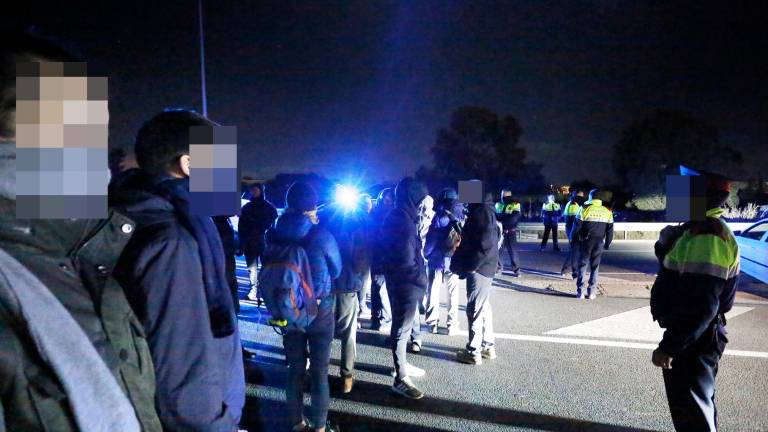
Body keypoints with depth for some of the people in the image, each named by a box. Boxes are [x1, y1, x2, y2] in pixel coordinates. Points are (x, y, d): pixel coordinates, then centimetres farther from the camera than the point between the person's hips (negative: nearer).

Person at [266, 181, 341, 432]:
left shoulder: (275, 234, -8)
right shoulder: (321, 235, -18)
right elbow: (336, 271, -3)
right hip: (319, 310, -3)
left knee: (295, 368, 16)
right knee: (319, 371, 10)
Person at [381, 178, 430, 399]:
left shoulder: (398, 216, 10)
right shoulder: (403, 220, -23)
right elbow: (406, 261, -26)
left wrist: (419, 277, 10)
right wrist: (421, 280, -12)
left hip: (403, 282, 10)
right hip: (405, 283, -10)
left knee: (403, 326, 22)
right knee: (402, 329, -1)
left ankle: (402, 364, 38)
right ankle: (400, 379, 10)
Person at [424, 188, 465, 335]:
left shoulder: (439, 218, -7)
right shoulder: (462, 217, -1)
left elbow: (431, 241, -6)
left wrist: (426, 254, 7)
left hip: (436, 260, -1)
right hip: (453, 261, 2)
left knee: (433, 292, 8)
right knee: (453, 293, 10)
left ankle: (432, 322, 10)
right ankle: (452, 325, 9)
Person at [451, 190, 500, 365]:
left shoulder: (482, 211, -17)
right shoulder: (482, 210, 14)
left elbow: (485, 244, -23)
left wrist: (470, 266, -18)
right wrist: (463, 263, 11)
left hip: (479, 268, -10)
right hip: (483, 267, 10)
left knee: (475, 309, -2)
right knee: (484, 307, 17)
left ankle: (474, 351, 7)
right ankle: (488, 346, 28)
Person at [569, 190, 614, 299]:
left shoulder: (585, 209, -7)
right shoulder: (607, 212, 3)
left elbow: (576, 227, -6)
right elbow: (610, 230, 8)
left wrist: (574, 239, 7)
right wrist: (607, 244, 18)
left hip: (586, 242, -2)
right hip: (599, 243, 2)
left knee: (582, 265, 5)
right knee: (595, 266, 9)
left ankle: (580, 291, 1)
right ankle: (592, 292, 8)